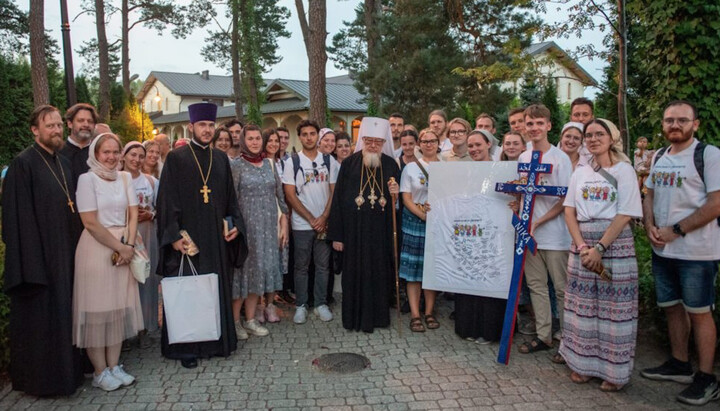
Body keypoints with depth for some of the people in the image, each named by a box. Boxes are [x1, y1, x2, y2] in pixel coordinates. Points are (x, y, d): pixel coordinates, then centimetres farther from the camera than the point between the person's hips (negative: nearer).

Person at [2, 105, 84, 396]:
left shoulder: (64, 164, 12)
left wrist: (75, 248, 11)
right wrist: (31, 260, -19)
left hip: (66, 253, 7)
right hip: (38, 253, -7)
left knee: (63, 312, 15)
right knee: (39, 316, 3)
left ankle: (64, 369, 28)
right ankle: (40, 377, 18)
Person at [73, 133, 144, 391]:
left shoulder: (125, 178, 9)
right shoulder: (87, 179, -6)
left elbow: (133, 215, 7)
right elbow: (91, 223, -11)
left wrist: (129, 245, -7)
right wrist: (119, 247, -10)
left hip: (123, 247, 5)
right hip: (96, 248, -5)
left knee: (120, 308, 7)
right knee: (97, 309, 1)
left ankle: (114, 365, 17)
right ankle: (100, 371, 11)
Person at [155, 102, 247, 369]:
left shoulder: (221, 159, 10)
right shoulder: (176, 159, -3)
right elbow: (167, 200, -7)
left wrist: (235, 224, 1)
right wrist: (174, 235, -13)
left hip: (217, 238, 4)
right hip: (187, 238, -4)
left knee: (219, 289, 10)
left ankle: (218, 340, 23)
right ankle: (185, 347, 14)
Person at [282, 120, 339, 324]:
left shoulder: (329, 160, 4)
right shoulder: (292, 162, -1)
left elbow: (334, 191, 3)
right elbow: (290, 195, -4)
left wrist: (323, 218, -8)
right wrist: (311, 219, -9)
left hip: (324, 223, 2)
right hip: (301, 224, -1)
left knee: (323, 265, 8)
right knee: (301, 266, 7)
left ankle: (321, 304, 21)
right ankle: (300, 305, 19)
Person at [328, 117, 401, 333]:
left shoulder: (391, 165, 5)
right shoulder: (349, 164, -1)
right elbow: (338, 199, -3)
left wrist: (395, 193, -10)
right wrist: (336, 234, -6)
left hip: (381, 231, 2)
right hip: (354, 230, -2)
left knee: (379, 273, 8)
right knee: (355, 273, 5)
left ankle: (378, 315, 25)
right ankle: (355, 317, 20)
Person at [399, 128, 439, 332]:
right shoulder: (410, 167, 4)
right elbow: (406, 197, 0)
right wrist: (422, 214, -15)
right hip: (414, 221, -1)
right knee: (414, 269, -2)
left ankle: (429, 312, 15)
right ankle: (415, 314, 4)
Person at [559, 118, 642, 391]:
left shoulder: (623, 170, 0)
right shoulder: (580, 172, 12)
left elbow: (625, 215, -8)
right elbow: (569, 211, 6)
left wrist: (599, 248, -15)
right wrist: (581, 246, -8)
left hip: (615, 244, -3)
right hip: (582, 244, 4)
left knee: (614, 308, -1)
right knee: (582, 306, 7)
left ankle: (616, 371, 12)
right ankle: (582, 363, 20)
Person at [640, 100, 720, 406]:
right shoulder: (659, 157, 12)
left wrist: (676, 230, -17)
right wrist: (650, 227, -1)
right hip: (661, 250, 7)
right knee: (672, 308, 15)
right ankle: (679, 364, 31)